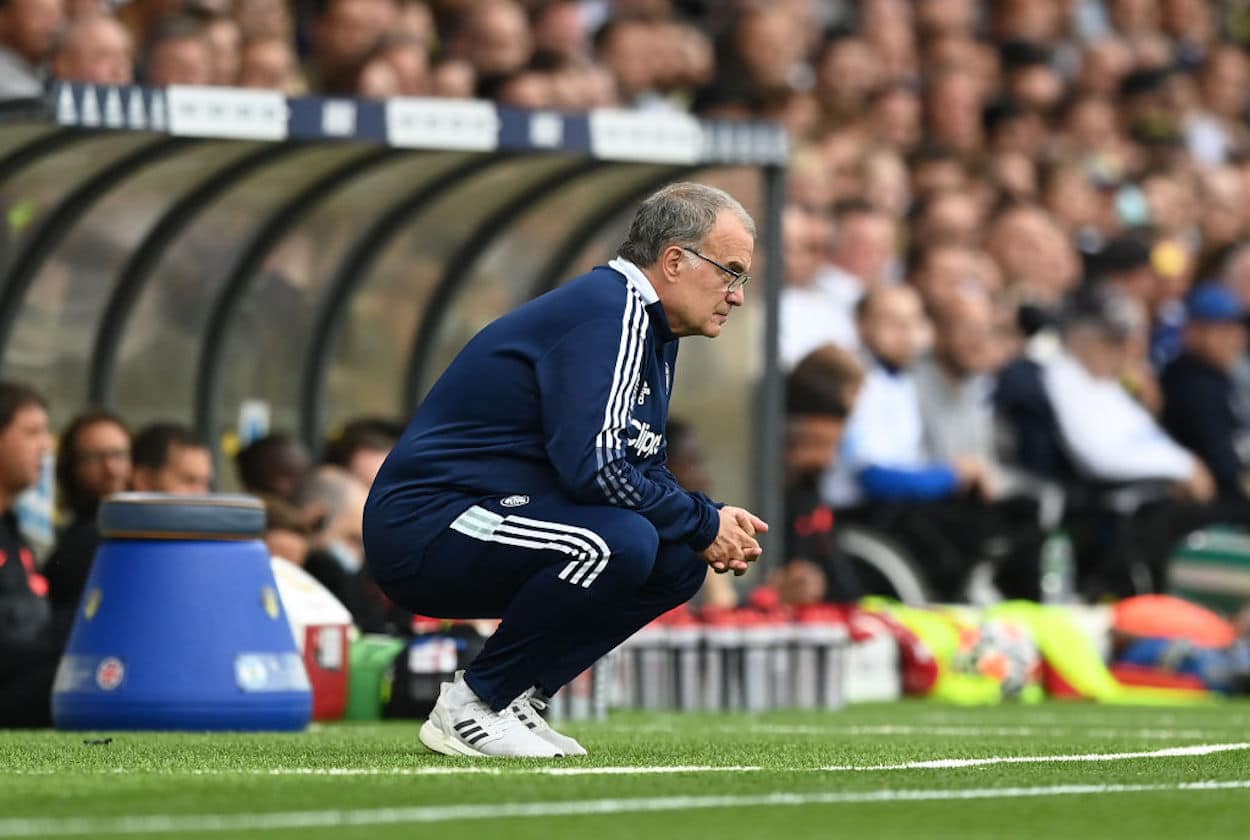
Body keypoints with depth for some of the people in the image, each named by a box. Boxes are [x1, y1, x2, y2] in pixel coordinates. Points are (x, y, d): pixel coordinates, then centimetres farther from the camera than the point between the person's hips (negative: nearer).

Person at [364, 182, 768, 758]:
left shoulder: (651, 330, 15)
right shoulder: (608, 314, -17)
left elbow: (645, 470, 22)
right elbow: (593, 469, -27)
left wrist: (711, 525, 2)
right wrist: (704, 523, -14)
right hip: (422, 532, -10)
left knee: (680, 561, 3)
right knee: (621, 540, -30)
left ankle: (516, 695, 5)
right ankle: (471, 705, -15)